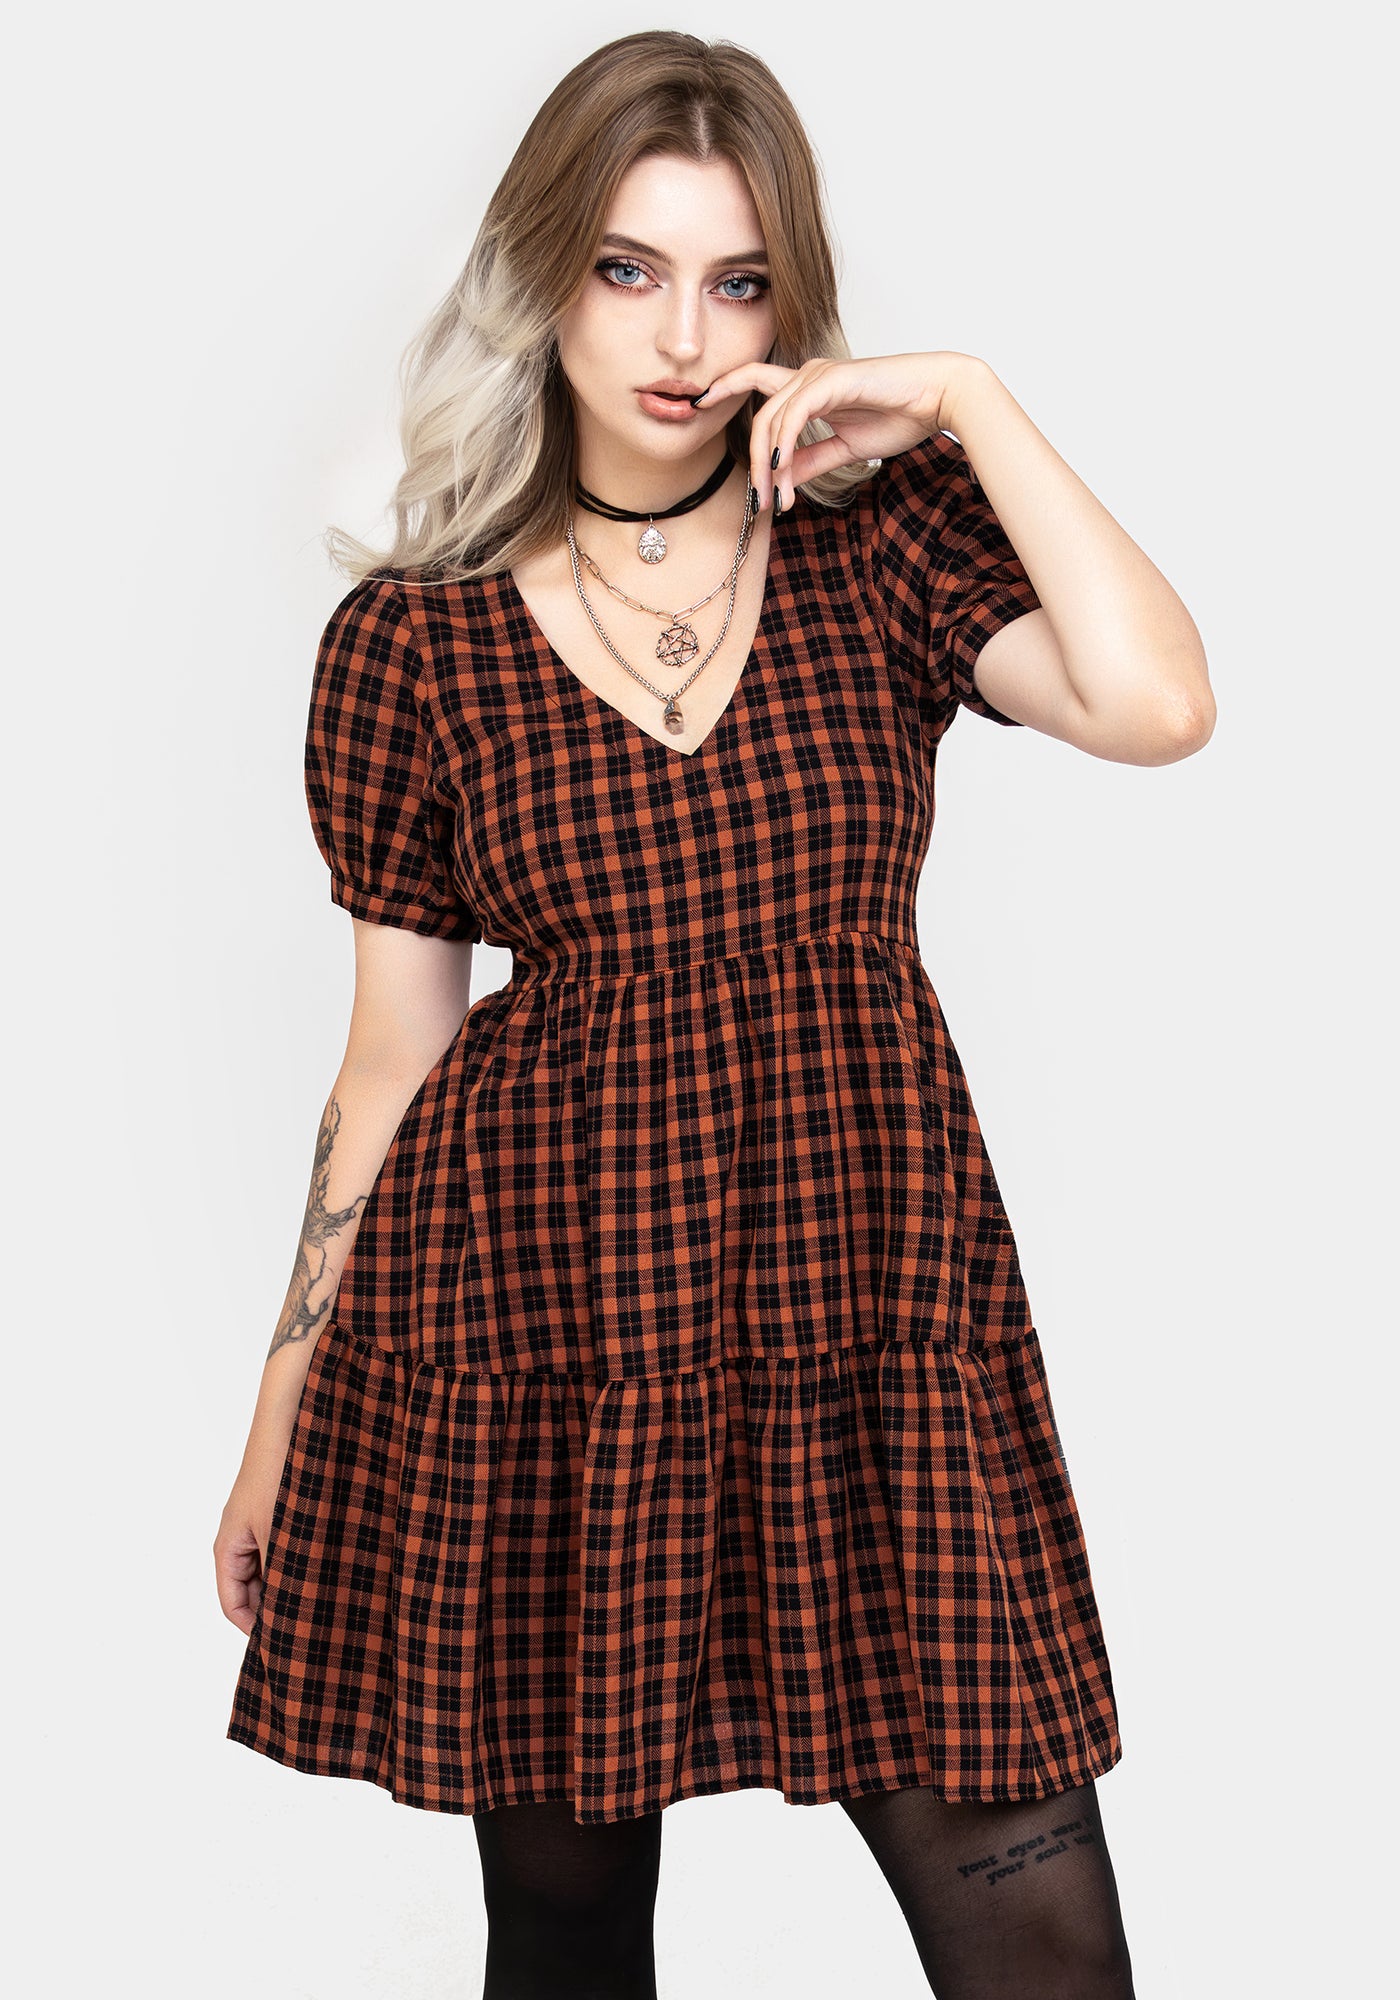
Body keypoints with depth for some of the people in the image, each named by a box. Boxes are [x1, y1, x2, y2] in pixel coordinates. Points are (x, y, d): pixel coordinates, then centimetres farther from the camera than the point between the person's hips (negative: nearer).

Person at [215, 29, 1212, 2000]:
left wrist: (966, 397, -11)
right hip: (530, 1321, 0)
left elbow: (1159, 706, -17)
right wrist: (282, 1416, 8)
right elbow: (391, 1058, 5)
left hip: (873, 1303, 1)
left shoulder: (888, 535, 2)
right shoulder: (412, 639, 0)